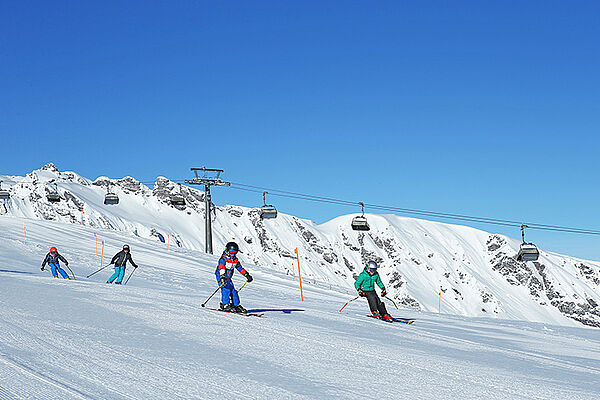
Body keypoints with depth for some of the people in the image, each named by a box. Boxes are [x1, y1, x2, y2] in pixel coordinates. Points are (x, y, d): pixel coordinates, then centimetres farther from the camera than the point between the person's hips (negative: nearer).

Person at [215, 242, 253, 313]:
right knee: (226, 289, -21)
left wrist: (247, 275, 15)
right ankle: (225, 305, -17)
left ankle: (236, 305, 7)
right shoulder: (223, 259, -15)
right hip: (221, 277, -7)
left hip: (228, 278, 7)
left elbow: (240, 268, 18)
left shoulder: (235, 260, 8)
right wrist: (222, 277, -44)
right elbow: (221, 268, -29)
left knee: (233, 291, 1)